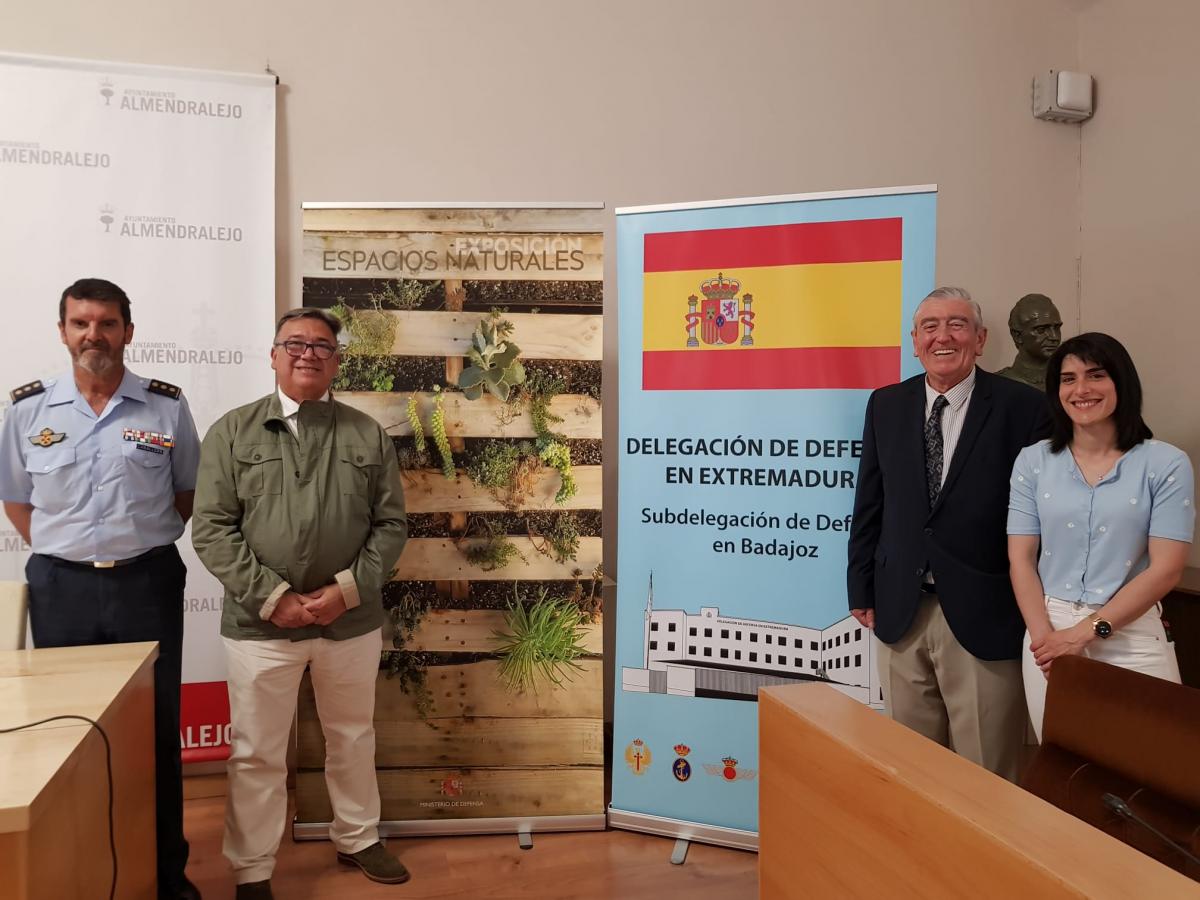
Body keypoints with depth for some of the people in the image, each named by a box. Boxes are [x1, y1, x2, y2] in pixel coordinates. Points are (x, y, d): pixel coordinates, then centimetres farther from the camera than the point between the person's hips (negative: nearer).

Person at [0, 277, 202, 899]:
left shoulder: (167, 406, -1)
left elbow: (189, 493, 9)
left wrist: (141, 544, 2)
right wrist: (62, 554, 4)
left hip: (148, 583, -1)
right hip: (61, 588, 1)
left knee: (156, 727, 7)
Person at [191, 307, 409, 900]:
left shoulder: (367, 435, 4)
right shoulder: (232, 431, 0)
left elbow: (391, 523, 3)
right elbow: (212, 529, -5)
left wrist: (350, 589, -11)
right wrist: (272, 597, -14)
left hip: (352, 621, 2)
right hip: (259, 623, -2)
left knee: (353, 738, 18)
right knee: (257, 753, 10)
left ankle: (357, 839, 39)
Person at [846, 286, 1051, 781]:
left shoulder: (1022, 407, -5)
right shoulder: (885, 405, 6)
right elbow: (869, 503, 9)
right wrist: (861, 589, 8)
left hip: (983, 614, -3)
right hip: (900, 611, 4)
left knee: (985, 771, 9)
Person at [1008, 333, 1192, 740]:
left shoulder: (1166, 463, -3)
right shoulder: (1034, 461, 3)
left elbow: (1165, 569, -8)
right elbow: (1021, 559, 1)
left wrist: (1088, 631, -13)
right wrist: (1044, 637, -10)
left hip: (1132, 637, -2)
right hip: (1049, 633, 2)